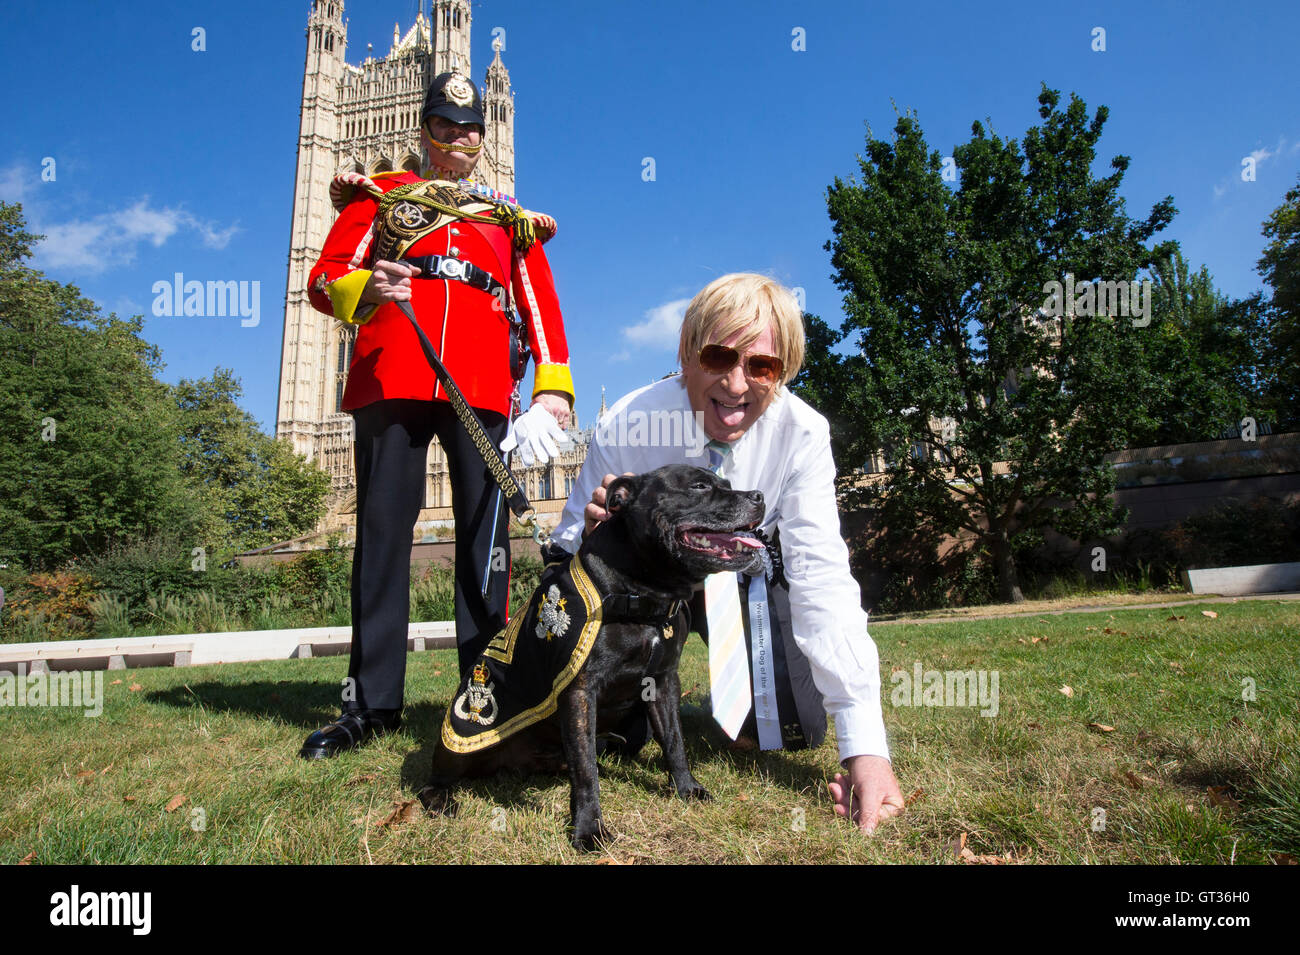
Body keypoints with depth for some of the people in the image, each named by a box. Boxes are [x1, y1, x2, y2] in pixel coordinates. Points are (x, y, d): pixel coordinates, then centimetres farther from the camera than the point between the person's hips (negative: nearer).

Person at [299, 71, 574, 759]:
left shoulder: (510, 217, 26)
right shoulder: (379, 194, 23)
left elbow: (542, 303, 15)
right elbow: (325, 278, 11)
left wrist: (553, 384, -2)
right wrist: (365, 289, -14)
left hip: (483, 390, 1)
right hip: (390, 381, 0)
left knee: (484, 534, -4)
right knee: (383, 528, -2)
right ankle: (373, 703, 5)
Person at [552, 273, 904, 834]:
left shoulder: (801, 432, -27)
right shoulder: (626, 426, -28)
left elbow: (821, 578, -31)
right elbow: (567, 548, -16)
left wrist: (865, 745, -38)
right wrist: (594, 531, -44)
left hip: (745, 575, 1)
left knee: (797, 728, -8)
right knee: (614, 733, -17)